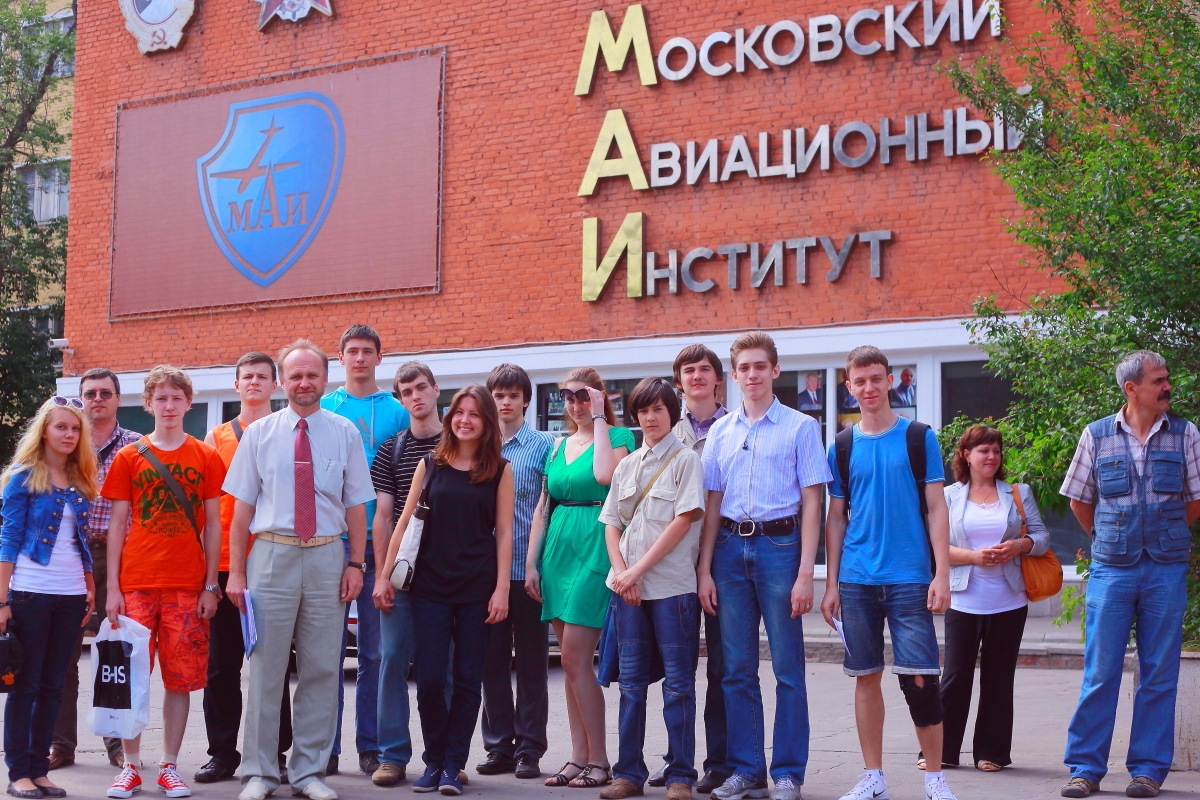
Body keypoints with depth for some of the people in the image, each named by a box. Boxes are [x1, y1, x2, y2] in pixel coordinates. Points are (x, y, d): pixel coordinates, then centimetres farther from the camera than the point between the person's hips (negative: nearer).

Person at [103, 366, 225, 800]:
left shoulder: (206, 457, 6)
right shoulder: (129, 457, 6)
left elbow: (213, 525, 7)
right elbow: (117, 525, 6)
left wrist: (211, 585, 0)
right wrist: (112, 587, -1)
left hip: (187, 586, 0)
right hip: (136, 584, 0)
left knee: (180, 679, 2)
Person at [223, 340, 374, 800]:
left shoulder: (345, 433, 6)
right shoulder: (259, 433, 5)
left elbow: (357, 504, 8)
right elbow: (242, 506, 5)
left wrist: (356, 564, 0)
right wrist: (236, 571, 1)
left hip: (327, 558, 1)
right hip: (272, 555, -1)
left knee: (322, 670, 5)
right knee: (265, 668, 2)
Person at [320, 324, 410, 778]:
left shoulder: (396, 412, 7)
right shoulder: (322, 410, 7)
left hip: (378, 541, 0)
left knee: (374, 650, 4)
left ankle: (370, 745, 12)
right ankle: (327, 745, 8)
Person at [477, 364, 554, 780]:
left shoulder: (544, 446, 1)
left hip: (527, 569, -3)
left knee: (531, 663, 3)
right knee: (492, 663, 7)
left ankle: (529, 749, 9)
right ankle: (499, 746, 16)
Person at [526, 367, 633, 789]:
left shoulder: (617, 436, -2)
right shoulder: (559, 446, 16)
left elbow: (605, 474, -23)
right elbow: (544, 507, 16)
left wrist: (598, 419, -13)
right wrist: (532, 562, 9)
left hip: (594, 548, -7)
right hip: (558, 549, 7)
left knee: (574, 657, -11)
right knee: (573, 659, 7)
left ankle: (598, 760, -3)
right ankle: (579, 757, 12)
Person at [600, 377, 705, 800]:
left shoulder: (686, 460, -1)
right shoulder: (627, 465, 15)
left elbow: (684, 520, -9)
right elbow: (612, 522, 13)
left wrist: (639, 569, -12)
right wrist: (620, 571, -4)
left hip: (672, 585, -5)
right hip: (628, 586, 5)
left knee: (678, 682, -1)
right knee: (631, 681, 7)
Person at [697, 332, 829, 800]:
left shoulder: (800, 427, 1)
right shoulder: (721, 432, 12)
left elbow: (811, 503, -3)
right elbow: (712, 503, 13)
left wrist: (805, 572, -10)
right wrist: (704, 569, 6)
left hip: (779, 546, -4)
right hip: (730, 547, 4)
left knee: (787, 668, -1)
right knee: (737, 669, 7)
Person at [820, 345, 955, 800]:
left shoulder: (918, 438, 2)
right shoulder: (842, 446, 9)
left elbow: (936, 509, 1)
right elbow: (836, 518, 12)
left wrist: (942, 574, -7)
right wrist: (831, 583, 7)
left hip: (909, 578, -3)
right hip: (856, 580, 3)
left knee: (919, 678, -5)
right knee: (866, 676, 7)